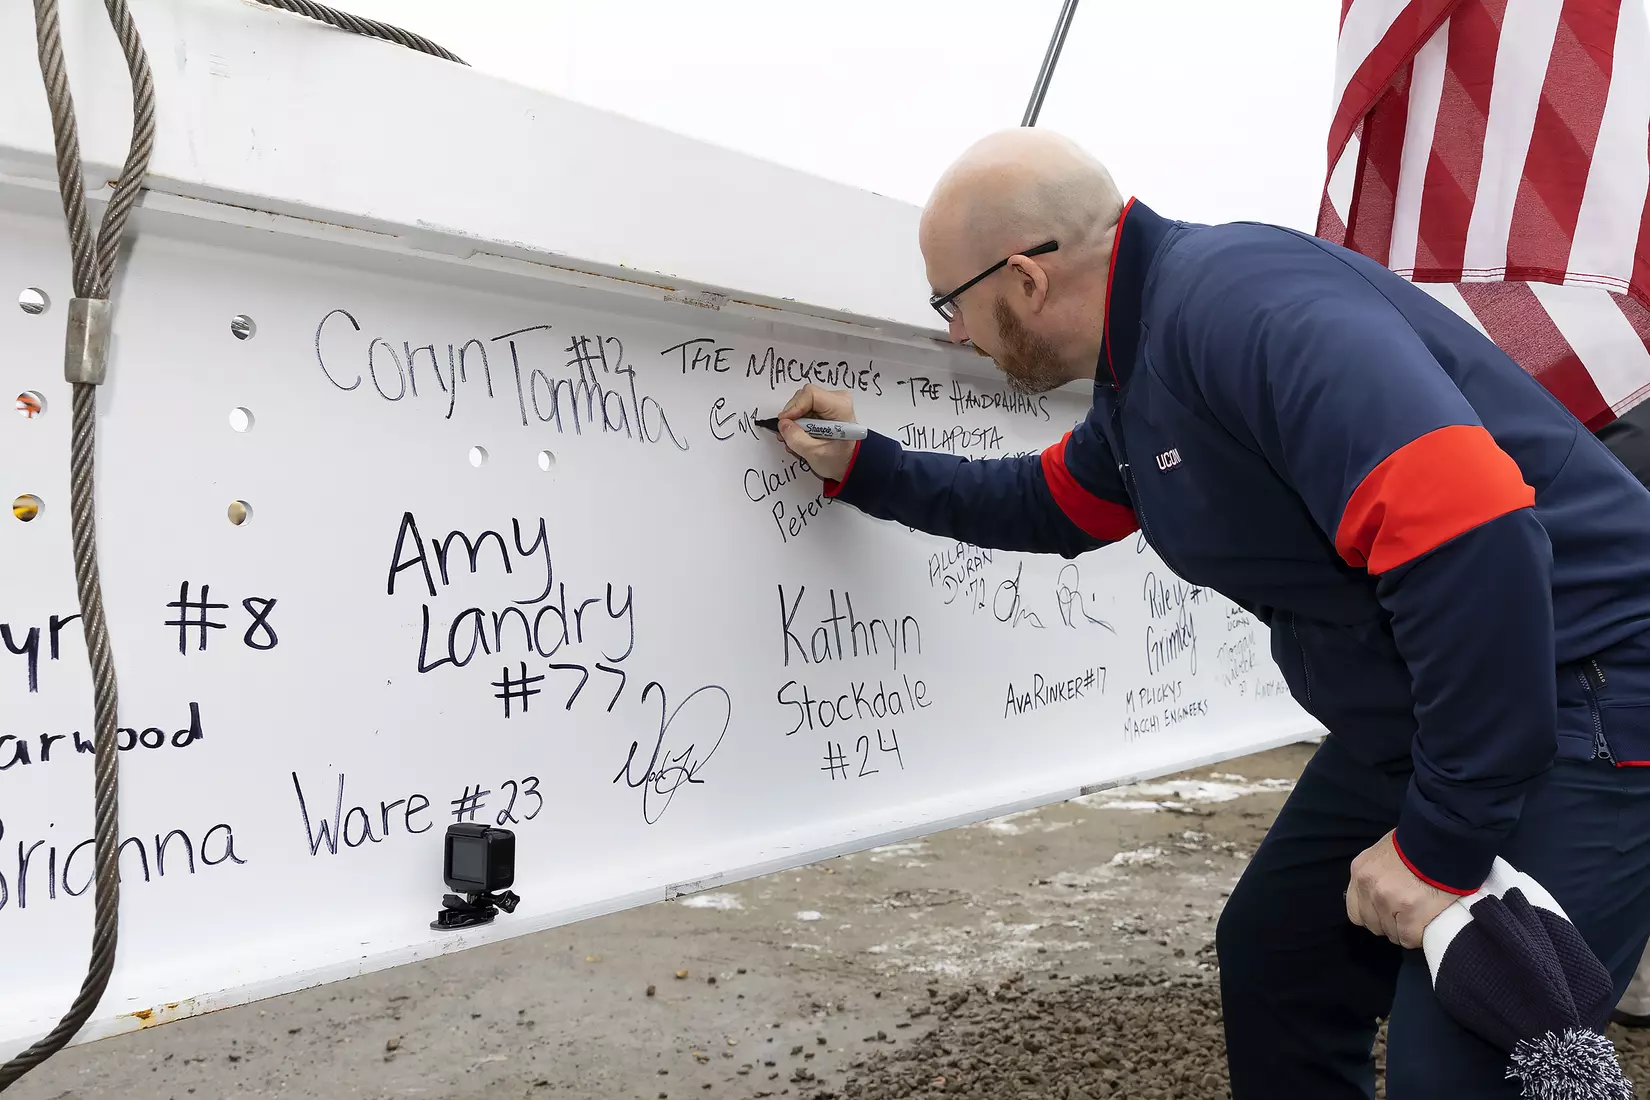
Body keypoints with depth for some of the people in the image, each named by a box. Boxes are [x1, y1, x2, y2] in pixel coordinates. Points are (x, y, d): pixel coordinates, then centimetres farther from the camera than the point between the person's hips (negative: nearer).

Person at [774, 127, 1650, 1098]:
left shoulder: (1243, 303, -26)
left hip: (1571, 710, -10)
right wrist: (862, 469, 29)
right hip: (1417, 715, 10)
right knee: (1274, 956, 15)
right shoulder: (1141, 378, 8)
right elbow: (1052, 505, 29)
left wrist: (1440, 846, -27)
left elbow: (1473, 541, -35)